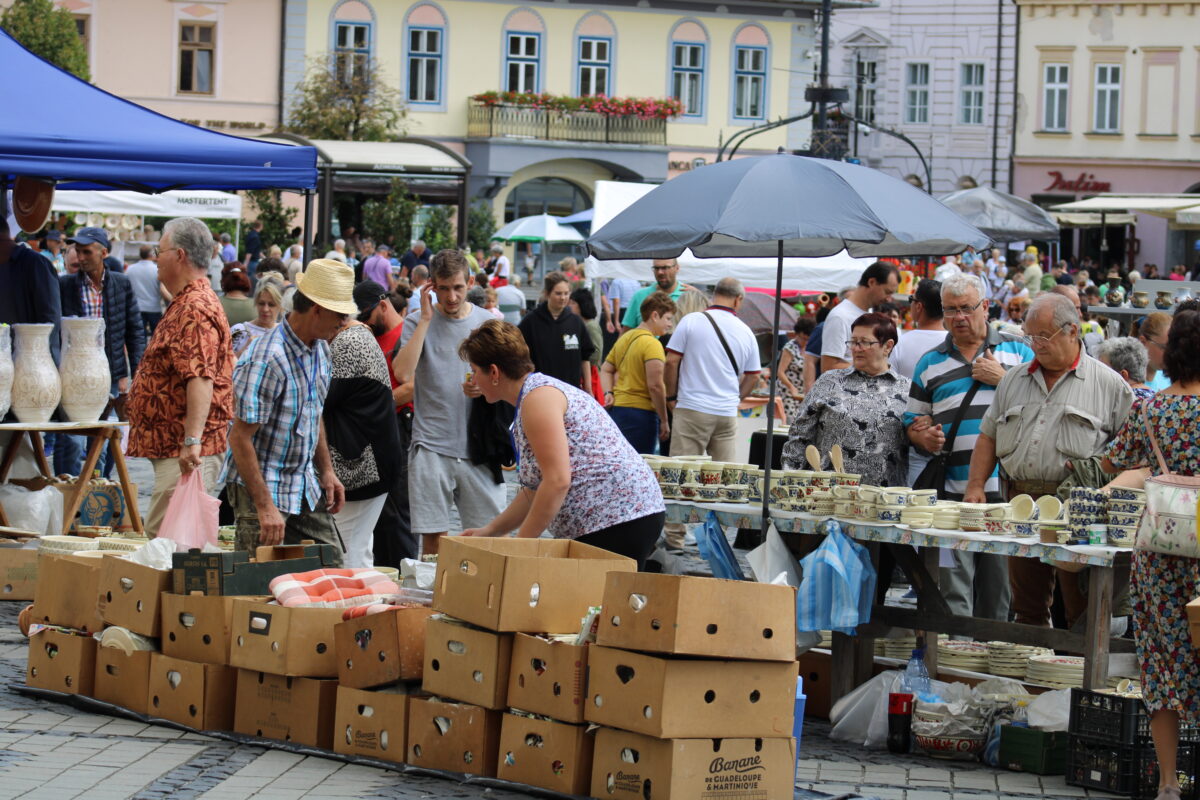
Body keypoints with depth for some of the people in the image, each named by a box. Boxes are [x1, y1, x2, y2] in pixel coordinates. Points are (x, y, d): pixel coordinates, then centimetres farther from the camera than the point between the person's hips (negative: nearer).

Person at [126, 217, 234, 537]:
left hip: (187, 453, -12)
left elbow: (201, 379, -27)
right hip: (172, 448, 12)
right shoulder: (183, 305, 20)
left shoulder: (195, 309, -16)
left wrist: (192, 440, -34)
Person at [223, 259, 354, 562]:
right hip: (260, 484, -9)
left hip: (305, 486, 9)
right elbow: (240, 438, -24)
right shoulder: (265, 360, -24)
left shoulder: (319, 349, 5)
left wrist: (326, 470, 14)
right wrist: (265, 507, -26)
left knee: (331, 567, 7)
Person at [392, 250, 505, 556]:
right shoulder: (417, 321, 2)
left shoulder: (488, 323, 8)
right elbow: (402, 373, -14)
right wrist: (426, 319, -12)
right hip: (432, 446, -2)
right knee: (433, 538, 0)